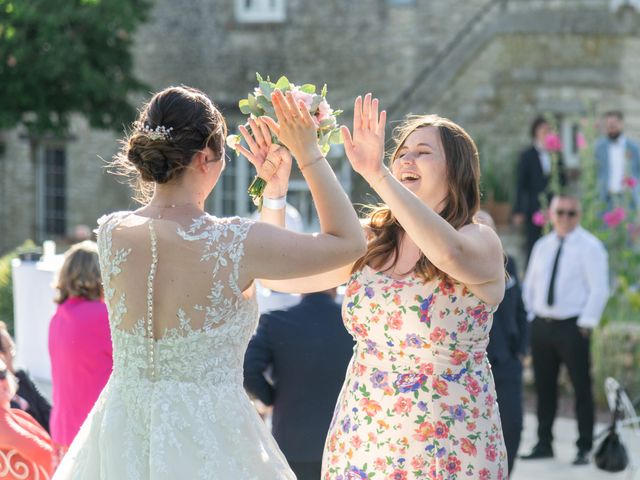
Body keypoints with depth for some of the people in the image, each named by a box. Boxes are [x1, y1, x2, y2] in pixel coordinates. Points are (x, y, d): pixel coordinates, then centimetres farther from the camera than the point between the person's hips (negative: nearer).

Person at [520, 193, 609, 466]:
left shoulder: (589, 247, -5)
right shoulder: (543, 246, 13)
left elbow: (599, 288, -10)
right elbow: (530, 285, 19)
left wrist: (586, 324, -15)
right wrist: (530, 316, 9)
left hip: (573, 327, -6)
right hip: (541, 325, 6)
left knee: (581, 388, -3)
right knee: (544, 387, 10)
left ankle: (585, 448, 2)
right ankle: (544, 444, 18)